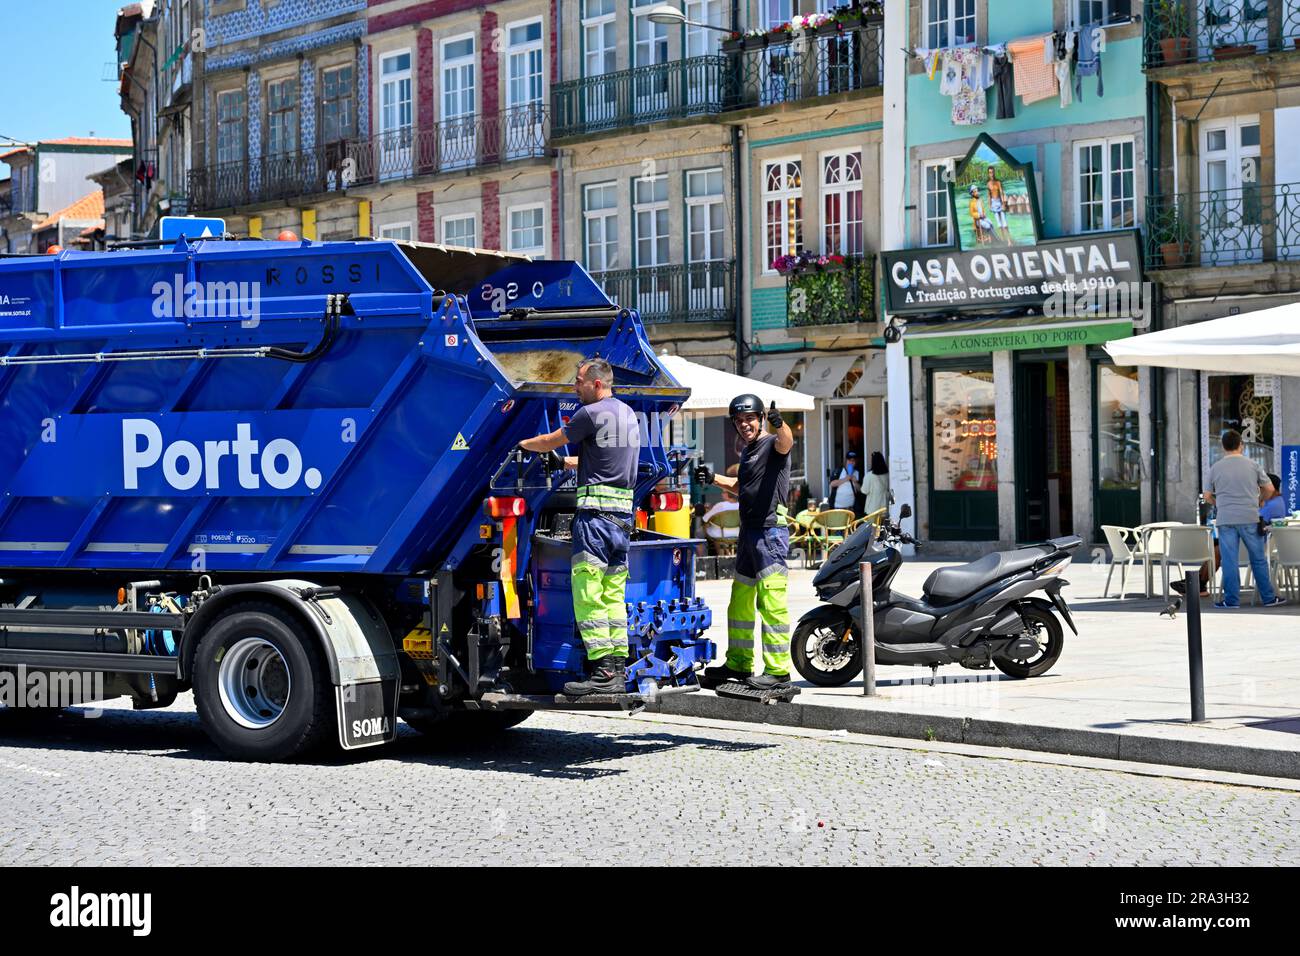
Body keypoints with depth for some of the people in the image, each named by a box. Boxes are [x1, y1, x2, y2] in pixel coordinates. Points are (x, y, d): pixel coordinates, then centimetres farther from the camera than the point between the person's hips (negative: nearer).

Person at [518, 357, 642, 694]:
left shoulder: (591, 414, -9)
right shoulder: (628, 414, 18)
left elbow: (550, 442, 4)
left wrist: (521, 443, 21)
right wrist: (569, 462, 32)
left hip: (595, 513, -9)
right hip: (623, 514, 9)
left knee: (587, 596, -8)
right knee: (613, 596, 9)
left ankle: (604, 673, -13)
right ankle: (619, 671, 7)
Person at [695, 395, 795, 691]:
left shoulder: (771, 444, -9)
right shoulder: (747, 452, 19)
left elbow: (786, 442, -34)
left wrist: (779, 424, -54)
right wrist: (713, 478, 25)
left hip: (770, 531, -10)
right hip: (749, 532, 10)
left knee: (771, 602, -13)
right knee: (740, 602, 17)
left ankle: (778, 671, -12)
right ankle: (739, 664, 28)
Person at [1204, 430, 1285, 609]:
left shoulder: (1216, 468, 3)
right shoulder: (1252, 465, 1)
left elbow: (1207, 496, 9)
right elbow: (1269, 489, 6)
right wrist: (1259, 500, 26)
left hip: (1225, 520, 0)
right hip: (1250, 518, 0)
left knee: (1229, 560, 2)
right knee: (1258, 559, 8)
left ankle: (1232, 600, 3)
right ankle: (1268, 598, 13)